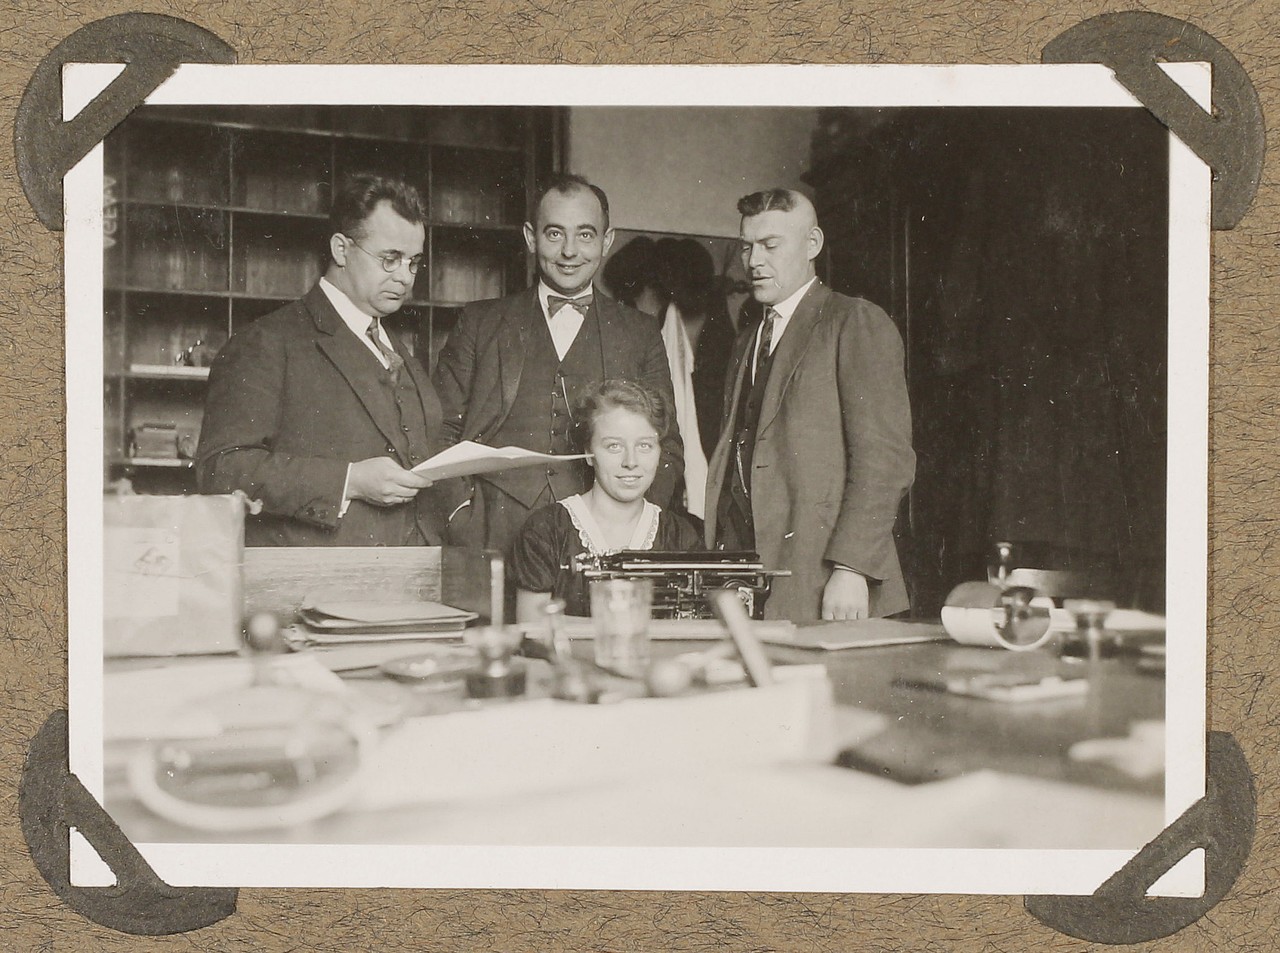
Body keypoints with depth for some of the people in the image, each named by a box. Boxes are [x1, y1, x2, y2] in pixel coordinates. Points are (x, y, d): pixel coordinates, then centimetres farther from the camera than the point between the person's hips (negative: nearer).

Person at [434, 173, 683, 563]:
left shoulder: (640, 336, 14)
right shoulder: (480, 324, 13)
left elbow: (666, 449, 13)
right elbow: (441, 435, 10)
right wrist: (464, 518, -5)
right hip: (493, 544, 0)